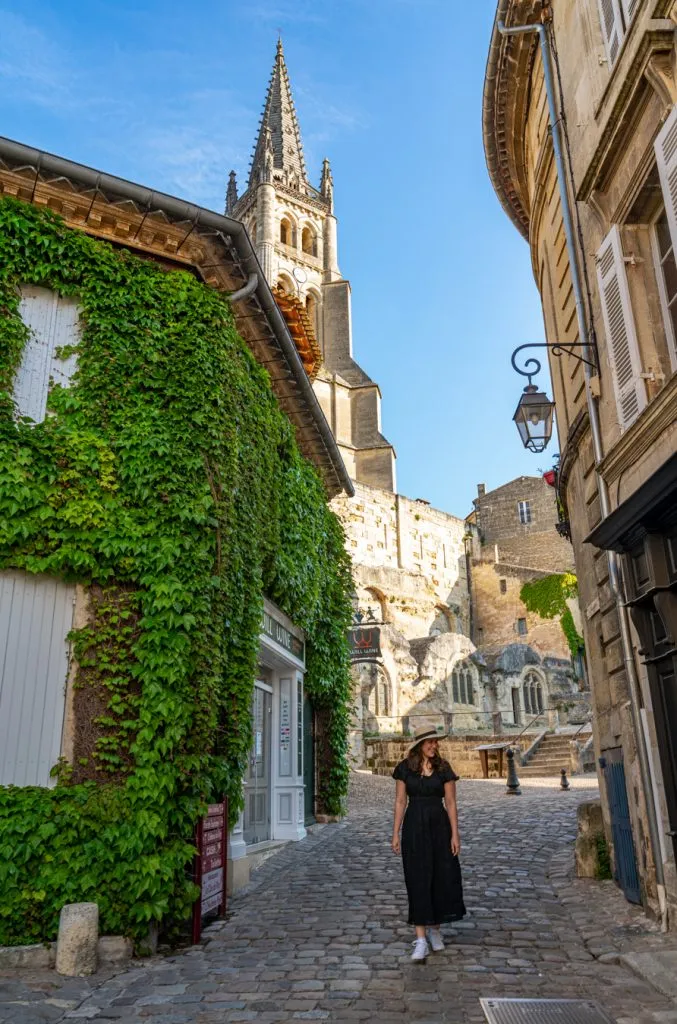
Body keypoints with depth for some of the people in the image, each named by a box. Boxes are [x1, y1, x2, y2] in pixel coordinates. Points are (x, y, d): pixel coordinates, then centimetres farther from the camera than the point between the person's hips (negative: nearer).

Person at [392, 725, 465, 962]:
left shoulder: (444, 768, -2)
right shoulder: (405, 768, -1)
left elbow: (451, 803, 0)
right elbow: (400, 801, 2)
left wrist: (455, 834, -5)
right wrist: (396, 834, 0)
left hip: (439, 825, 1)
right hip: (414, 826, -1)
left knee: (443, 878, 6)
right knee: (418, 880, -3)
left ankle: (434, 929, 28)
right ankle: (421, 940, 0)